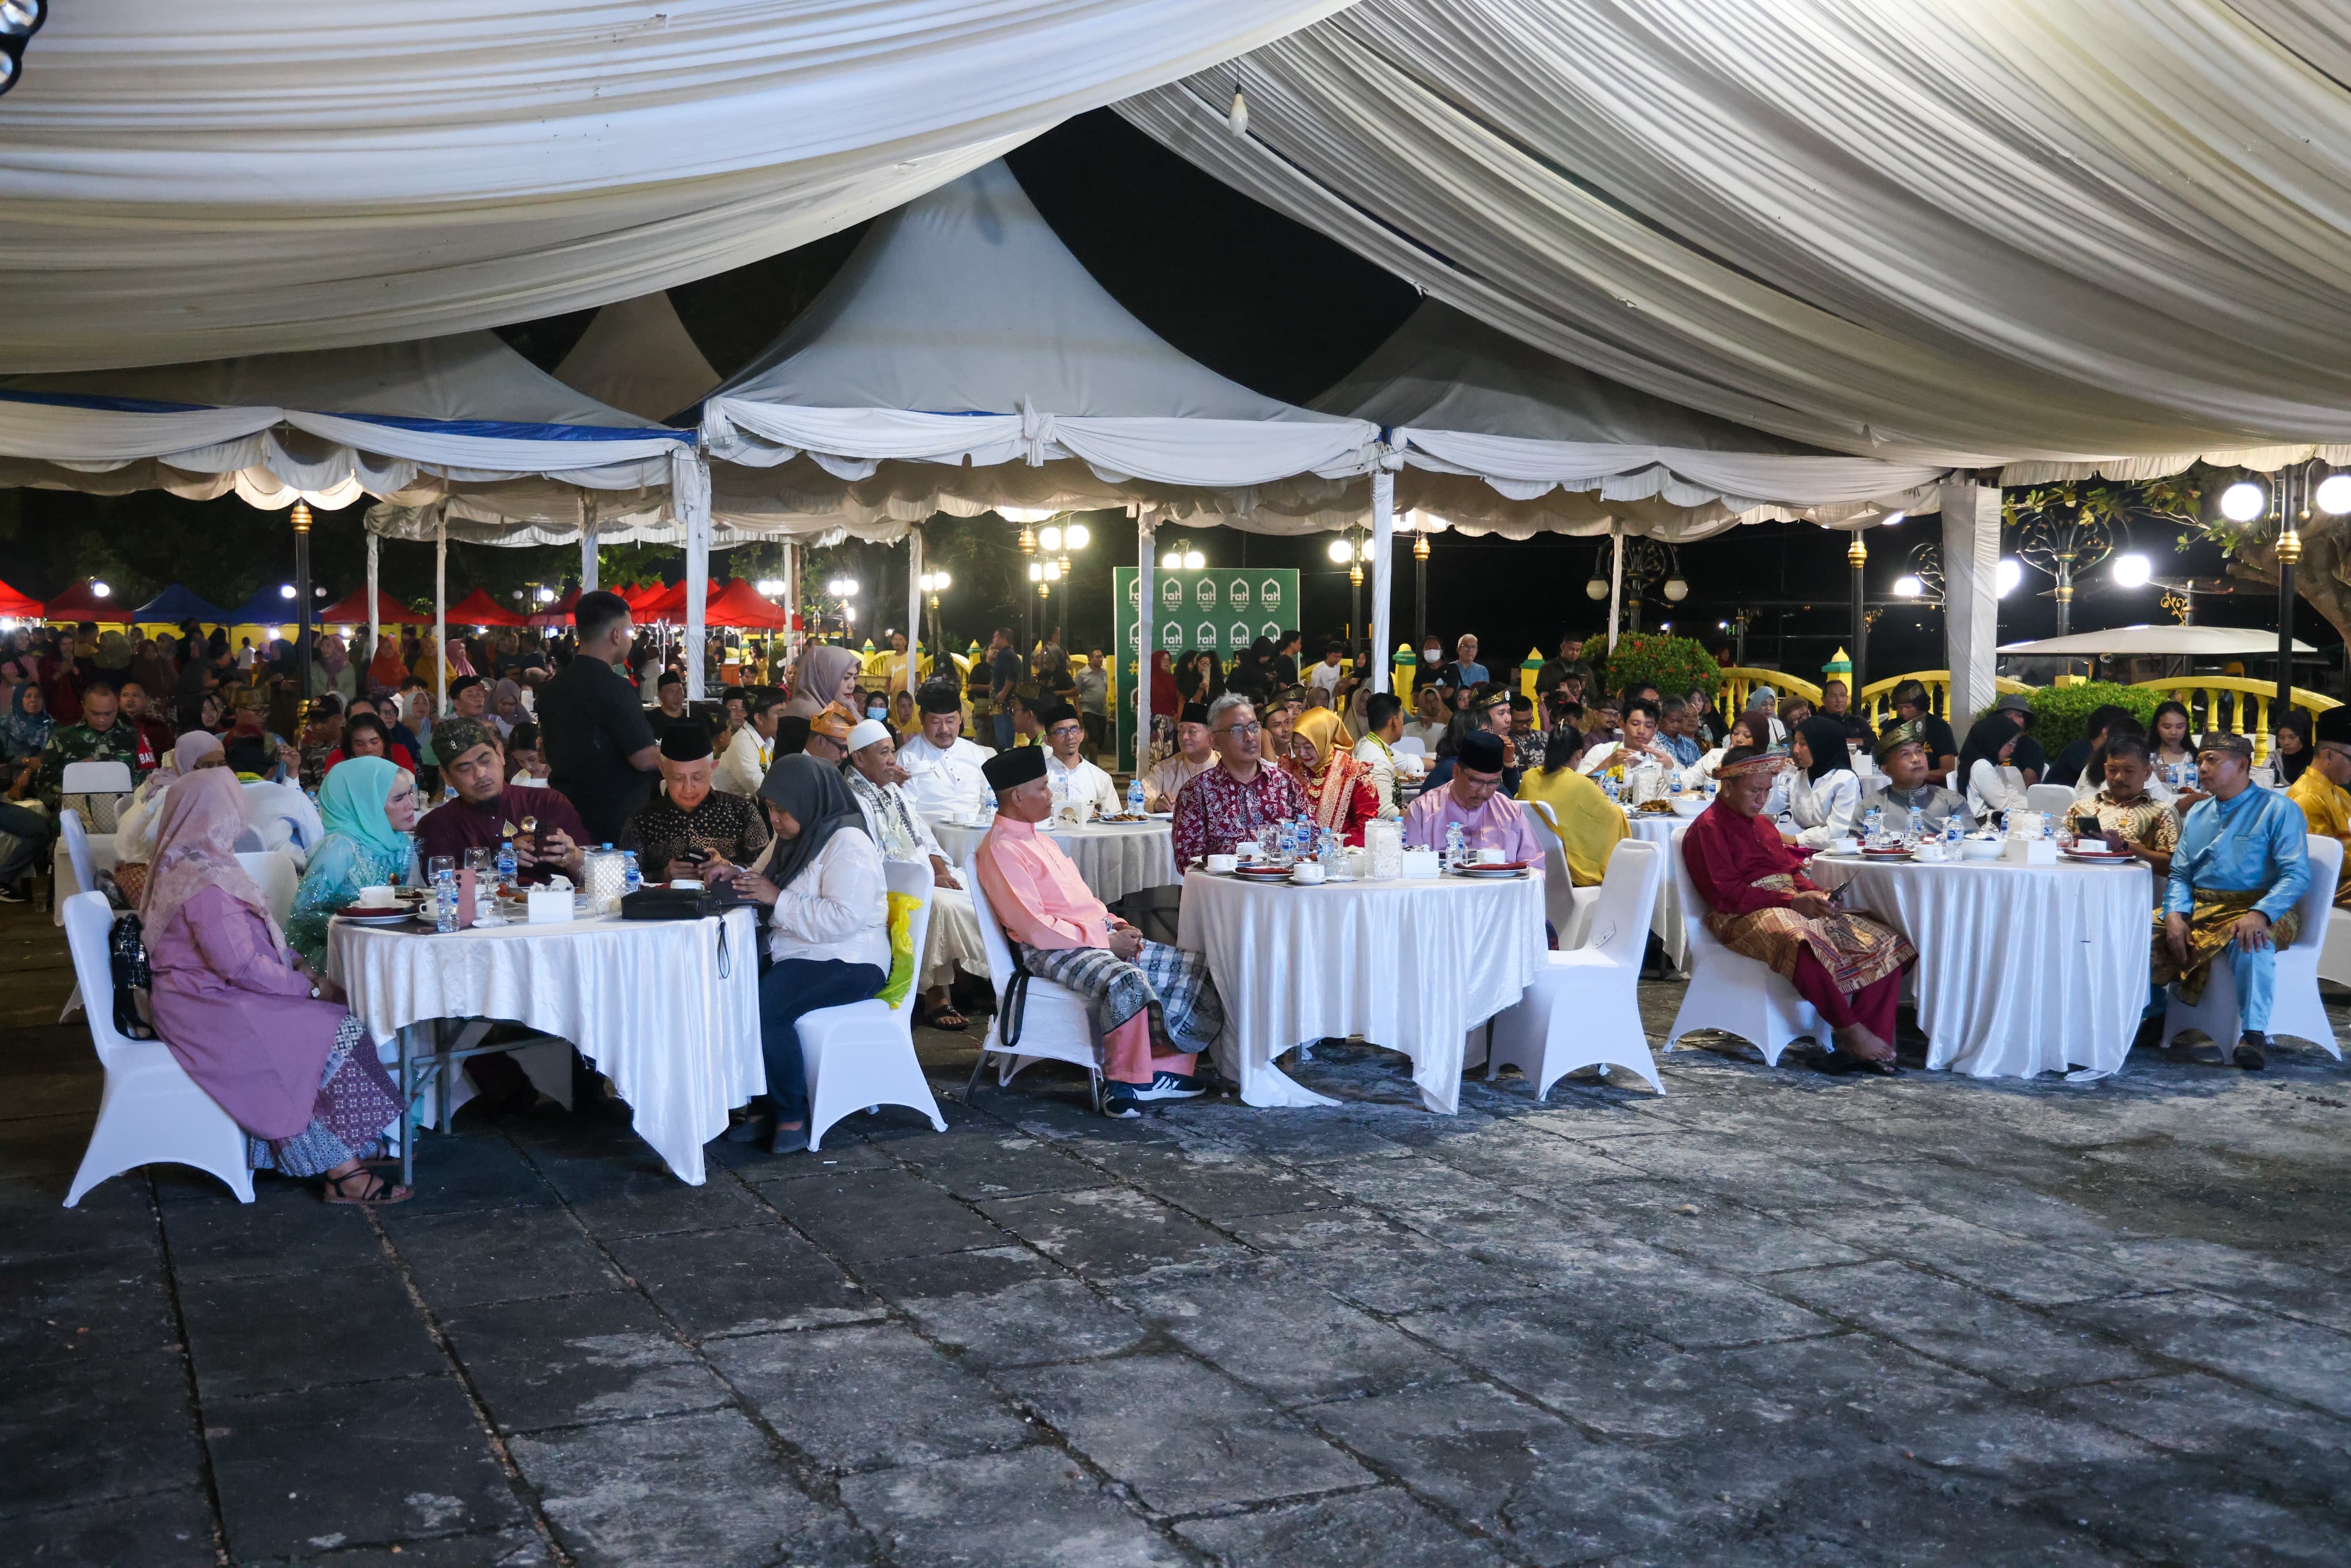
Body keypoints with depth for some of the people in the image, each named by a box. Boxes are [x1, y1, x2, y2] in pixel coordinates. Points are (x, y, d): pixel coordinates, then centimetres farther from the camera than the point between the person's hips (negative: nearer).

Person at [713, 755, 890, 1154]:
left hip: (847, 963, -9)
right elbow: (766, 881, 30)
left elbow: (844, 918, -25)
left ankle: (791, 1117, -15)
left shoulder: (847, 845, -14)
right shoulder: (792, 836, 16)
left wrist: (777, 897, -20)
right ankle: (761, 1108, -8)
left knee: (765, 1008, -31)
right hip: (795, 954, 9)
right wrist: (740, 877, 6)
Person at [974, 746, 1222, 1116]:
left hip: (1101, 936, 10)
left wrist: (1115, 923, 5)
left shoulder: (1037, 839, 20)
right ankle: (1124, 1083, -22)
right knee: (1128, 981, -38)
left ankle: (1167, 1068, 3)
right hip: (1054, 950, -10)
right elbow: (1035, 928, -19)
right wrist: (1107, 941, -16)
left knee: (1193, 968, 1)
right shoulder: (1000, 850, -12)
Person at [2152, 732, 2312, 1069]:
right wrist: (2175, 914, -7)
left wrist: (2259, 914, -28)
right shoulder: (2196, 814, 19)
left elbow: (2297, 874, -11)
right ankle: (2154, 1015, 2)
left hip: (2256, 909, -6)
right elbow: (2179, 875, 15)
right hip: (2198, 908, 6)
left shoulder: (2278, 809, 0)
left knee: (2250, 942, -39)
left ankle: (2254, 1035, -32)